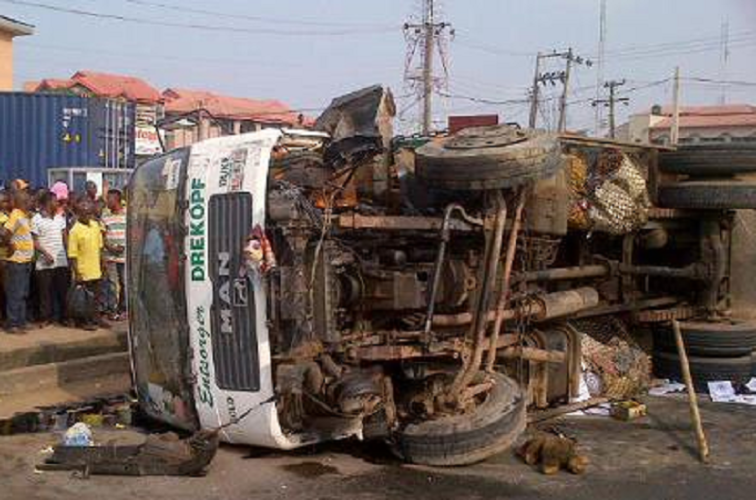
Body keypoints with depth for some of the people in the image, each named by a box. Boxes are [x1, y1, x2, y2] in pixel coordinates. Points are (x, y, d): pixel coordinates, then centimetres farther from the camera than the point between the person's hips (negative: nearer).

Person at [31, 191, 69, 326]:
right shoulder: (36, 219, -5)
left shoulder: (60, 217, 10)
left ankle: (62, 316, 16)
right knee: (45, 291, 2)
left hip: (61, 261, 4)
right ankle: (45, 317, 11)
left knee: (62, 289, 7)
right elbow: (34, 241, -6)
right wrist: (45, 253, -18)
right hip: (45, 262, -4)